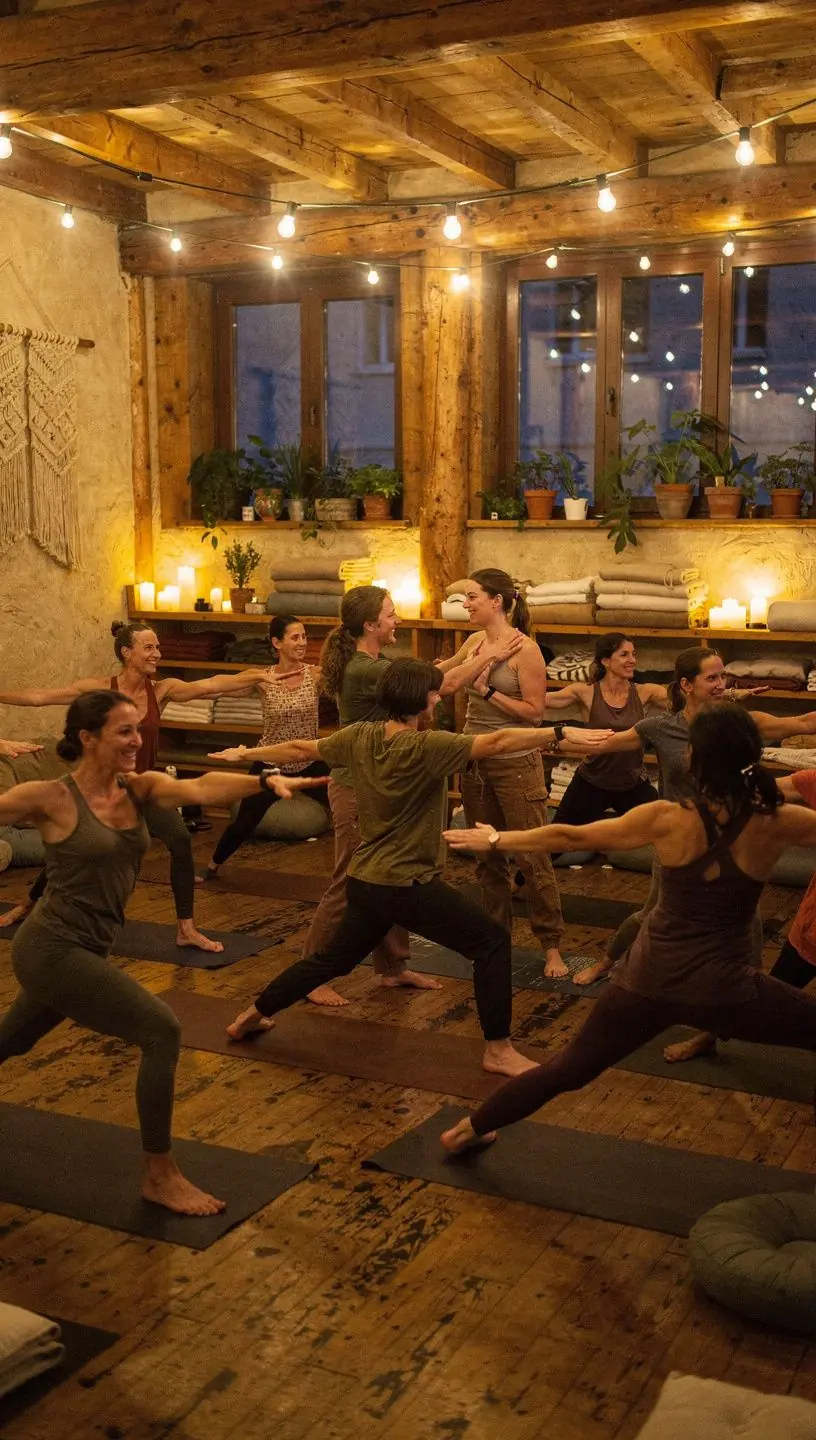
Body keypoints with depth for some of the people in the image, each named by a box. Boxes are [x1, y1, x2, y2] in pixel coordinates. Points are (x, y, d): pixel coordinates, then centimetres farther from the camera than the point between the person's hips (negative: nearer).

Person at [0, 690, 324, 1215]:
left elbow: (199, 788, -20)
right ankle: (160, 1176, 0)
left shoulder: (140, 788, -3)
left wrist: (265, 780, -36)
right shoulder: (49, 798, -16)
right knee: (161, 1031, -13)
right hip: (52, 951, -7)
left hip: (83, 950, 7)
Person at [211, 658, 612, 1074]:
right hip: (410, 886, -7)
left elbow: (301, 748, 13)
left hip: (364, 882, 8)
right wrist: (560, 734, -24)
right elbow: (497, 741, -26)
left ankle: (252, 1015, 37)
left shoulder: (359, 737, 1)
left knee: (334, 959, 26)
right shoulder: (427, 747, -19)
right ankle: (498, 1050, 1)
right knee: (492, 941, 0)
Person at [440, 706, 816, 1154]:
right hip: (721, 988, -2)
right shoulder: (777, 824, -11)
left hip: (648, 978, 2)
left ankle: (468, 1130, 30)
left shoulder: (667, 819, -9)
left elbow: (571, 836, -2)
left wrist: (496, 839, 9)